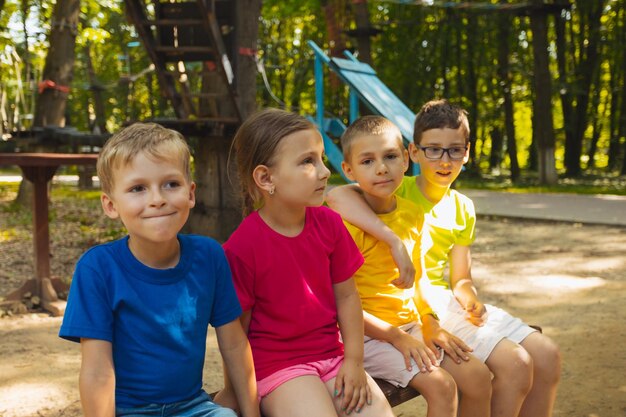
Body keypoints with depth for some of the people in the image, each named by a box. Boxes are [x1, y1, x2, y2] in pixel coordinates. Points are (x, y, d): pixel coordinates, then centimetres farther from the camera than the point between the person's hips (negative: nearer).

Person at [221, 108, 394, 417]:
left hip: (331, 355, 5)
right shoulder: (242, 247, -17)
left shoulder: (329, 223, -1)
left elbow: (346, 295, 5)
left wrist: (353, 361, 0)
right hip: (277, 365, -5)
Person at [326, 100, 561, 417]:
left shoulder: (463, 208, 10)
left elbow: (460, 278, 13)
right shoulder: (400, 190, -10)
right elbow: (336, 195, -31)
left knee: (547, 355, -3)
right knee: (515, 364, -21)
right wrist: (395, 241, -37)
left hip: (445, 301, 7)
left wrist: (472, 301, -11)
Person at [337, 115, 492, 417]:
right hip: (368, 334, -7)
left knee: (478, 376, -2)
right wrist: (397, 337, -18)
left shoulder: (413, 214, 5)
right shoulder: (350, 223, -17)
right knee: (441, 385, -22)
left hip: (410, 327, 7)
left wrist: (433, 327, 5)